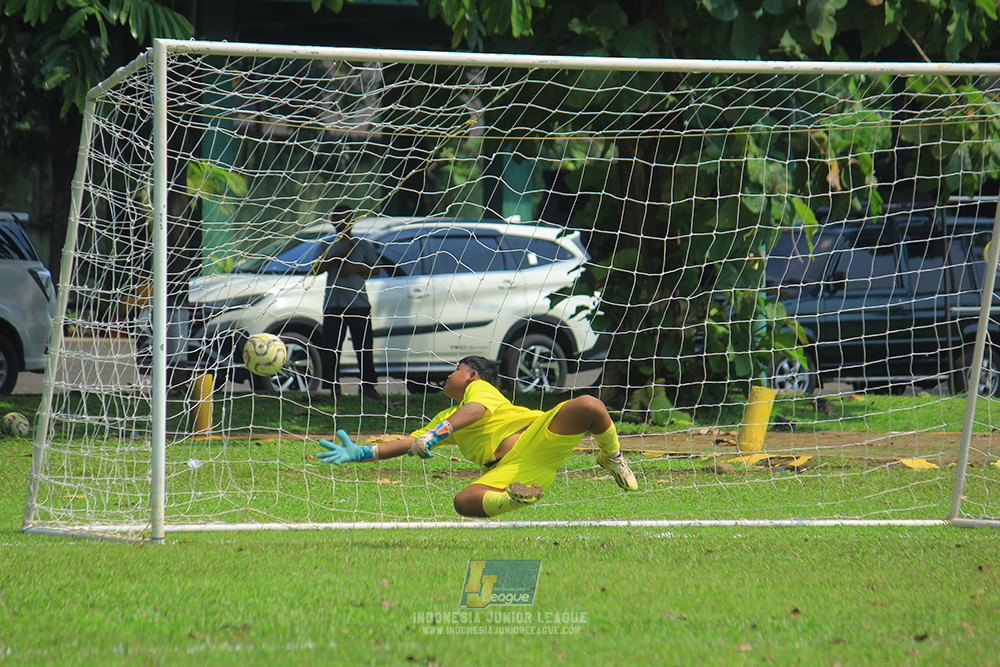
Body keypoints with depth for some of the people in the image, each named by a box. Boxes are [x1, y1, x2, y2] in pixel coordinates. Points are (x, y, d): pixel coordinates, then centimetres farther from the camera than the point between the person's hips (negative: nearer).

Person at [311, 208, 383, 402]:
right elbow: (316, 269, 0)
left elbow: (375, 268, 8)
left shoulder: (363, 245, 13)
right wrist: (338, 256, -10)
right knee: (331, 348, -4)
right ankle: (334, 387, 2)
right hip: (334, 304, 1)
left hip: (359, 304, -1)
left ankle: (368, 385, 5)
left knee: (365, 346, -3)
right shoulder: (329, 246, 14)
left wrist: (356, 269, -9)